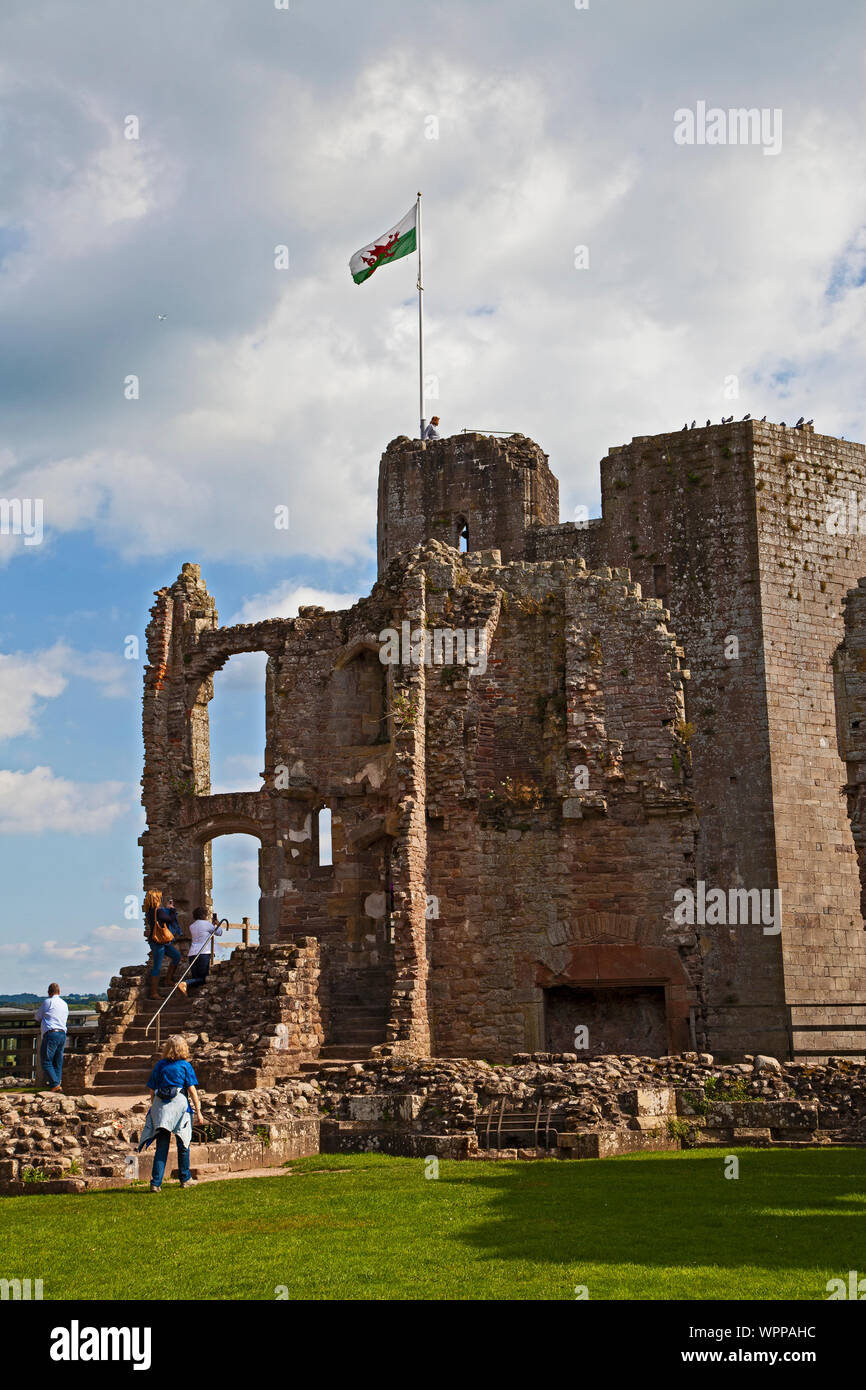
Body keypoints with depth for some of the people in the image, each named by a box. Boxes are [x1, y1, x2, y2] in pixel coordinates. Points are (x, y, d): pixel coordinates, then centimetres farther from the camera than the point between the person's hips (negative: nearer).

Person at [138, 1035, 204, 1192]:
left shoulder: (159, 1065, 6)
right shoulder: (185, 1066, -1)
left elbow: (152, 1090, 8)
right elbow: (192, 1090, -3)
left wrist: (154, 1107, 20)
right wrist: (198, 1112, 0)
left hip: (160, 1107, 2)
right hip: (180, 1105, -2)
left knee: (162, 1147, 3)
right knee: (183, 1144, 13)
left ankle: (156, 1183, -6)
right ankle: (185, 1179, 23)